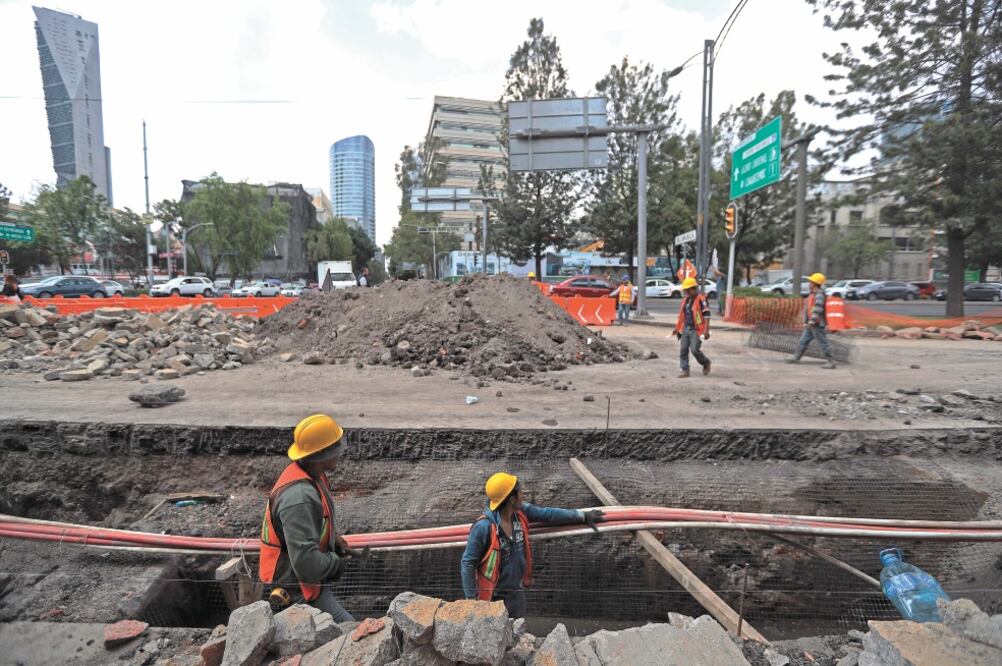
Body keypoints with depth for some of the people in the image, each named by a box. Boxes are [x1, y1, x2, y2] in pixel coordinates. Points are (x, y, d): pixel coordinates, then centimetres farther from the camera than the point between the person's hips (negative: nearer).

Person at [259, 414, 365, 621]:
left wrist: (332, 539, 6)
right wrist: (336, 563, -15)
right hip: (299, 587, -10)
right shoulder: (300, 497, -33)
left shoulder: (311, 475, -1)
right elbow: (305, 560, -33)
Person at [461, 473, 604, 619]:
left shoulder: (521, 512, -8)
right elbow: (468, 564, -17)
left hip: (517, 593, 7)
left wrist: (583, 516, 10)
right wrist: (471, 599, -13)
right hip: (492, 596, -6)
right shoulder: (484, 527, -27)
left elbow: (548, 514, 5)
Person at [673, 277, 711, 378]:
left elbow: (706, 315, -12)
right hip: (685, 329, 7)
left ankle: (706, 363, 18)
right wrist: (677, 328, 19)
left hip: (696, 330, -7)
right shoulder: (685, 300, 14)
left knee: (695, 350, -11)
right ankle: (685, 371, 9)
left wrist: (706, 330, -18)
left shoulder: (701, 299, -9)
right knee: (683, 350, 2)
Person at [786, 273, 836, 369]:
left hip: (817, 324, -10)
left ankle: (831, 362, 2)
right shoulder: (812, 294, 15)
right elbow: (807, 308, 18)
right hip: (811, 325, 10)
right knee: (803, 340, 14)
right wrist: (805, 321, 17)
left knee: (823, 343, -4)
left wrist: (812, 321, -25)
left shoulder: (819, 294, -16)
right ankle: (796, 358, 22)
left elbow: (818, 309, -24)